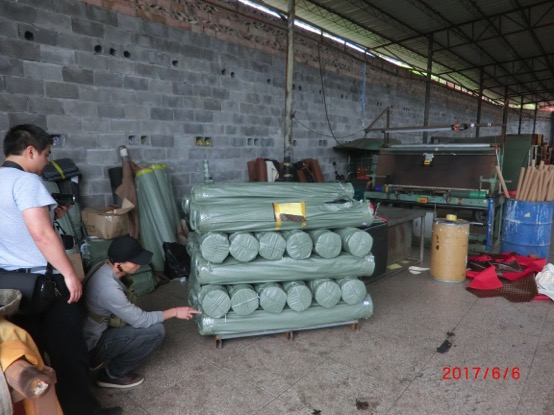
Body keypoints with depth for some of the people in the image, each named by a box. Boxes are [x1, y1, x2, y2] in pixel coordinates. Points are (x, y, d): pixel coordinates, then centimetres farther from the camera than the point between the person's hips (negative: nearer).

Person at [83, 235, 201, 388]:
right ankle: (112, 375, 1)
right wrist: (174, 312, -15)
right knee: (156, 331, -18)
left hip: (95, 331, 9)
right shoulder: (108, 288, -33)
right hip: (91, 345, -9)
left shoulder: (104, 269, -6)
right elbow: (140, 320, -23)